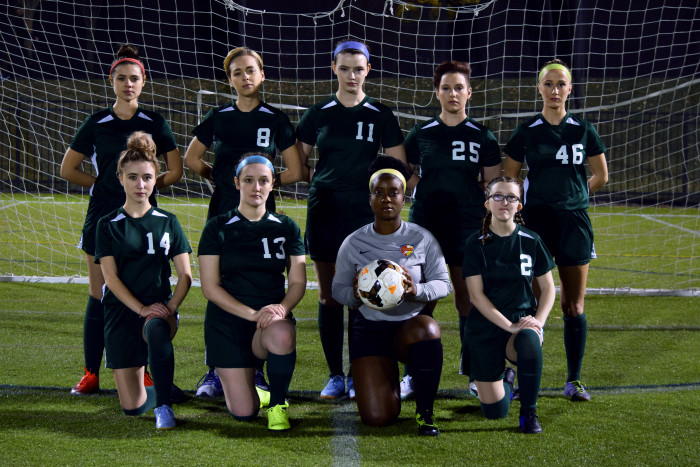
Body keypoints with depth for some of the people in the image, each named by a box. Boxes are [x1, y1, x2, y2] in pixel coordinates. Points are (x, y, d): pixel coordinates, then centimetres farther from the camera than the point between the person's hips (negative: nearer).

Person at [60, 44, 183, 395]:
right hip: (102, 217, 0)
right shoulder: (96, 123, 4)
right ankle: (91, 374, 8)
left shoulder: (155, 124, 4)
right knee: (99, 296, 1)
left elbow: (175, 171, 11)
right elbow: (67, 169, 10)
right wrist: (102, 182, 5)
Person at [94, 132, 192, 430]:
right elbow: (110, 277, -3)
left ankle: (164, 406, -24)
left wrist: (170, 307, -13)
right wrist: (142, 309, -16)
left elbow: (185, 275, 5)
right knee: (133, 406, -8)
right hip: (122, 310, 0)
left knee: (157, 330, -41)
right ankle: (164, 390, 28)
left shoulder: (168, 223, 8)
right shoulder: (108, 226, 5)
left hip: (161, 307, 0)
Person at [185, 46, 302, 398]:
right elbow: (191, 159, 18)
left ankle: (256, 371, 9)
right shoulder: (218, 117, 7)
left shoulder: (276, 120, 3)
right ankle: (215, 371, 7)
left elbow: (295, 172, 5)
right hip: (222, 213, 1)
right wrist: (222, 178, 11)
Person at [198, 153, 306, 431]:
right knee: (243, 414, -11)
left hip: (273, 318, 1)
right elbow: (210, 287, -5)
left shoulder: (286, 228, 7)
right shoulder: (218, 228, 0)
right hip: (227, 322, -1)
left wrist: (282, 308, -17)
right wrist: (252, 314, -17)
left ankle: (277, 403, -13)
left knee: (282, 335, -39)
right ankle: (256, 395, 28)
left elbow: (298, 282, 5)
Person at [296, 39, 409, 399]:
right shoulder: (318, 114, 7)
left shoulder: (381, 116, 5)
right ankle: (335, 375, 11)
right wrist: (318, 180, 4)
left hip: (365, 214, -1)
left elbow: (399, 167, 9)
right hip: (325, 213, 1)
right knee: (328, 295, 3)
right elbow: (297, 163, 15)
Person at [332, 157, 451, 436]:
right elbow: (338, 289, 5)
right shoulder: (354, 243, 1)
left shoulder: (422, 239, 0)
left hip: (411, 325, 0)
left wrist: (417, 290, -22)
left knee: (428, 328, -41)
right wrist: (355, 294, -20)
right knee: (377, 418, -16)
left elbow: (443, 284, 0)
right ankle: (387, 381, 26)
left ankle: (425, 412, -19)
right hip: (369, 329, 0)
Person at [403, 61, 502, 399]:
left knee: (468, 297, 2)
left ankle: (473, 371, 14)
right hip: (425, 222, 0)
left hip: (467, 225, 0)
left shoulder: (482, 137, 5)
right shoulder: (420, 134, 6)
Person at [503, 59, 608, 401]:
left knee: (573, 306, 4)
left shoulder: (583, 130, 4)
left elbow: (600, 176, 14)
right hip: (535, 220, -1)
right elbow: (507, 181, 8)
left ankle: (574, 380, 13)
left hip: (574, 222, 1)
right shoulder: (526, 132, 2)